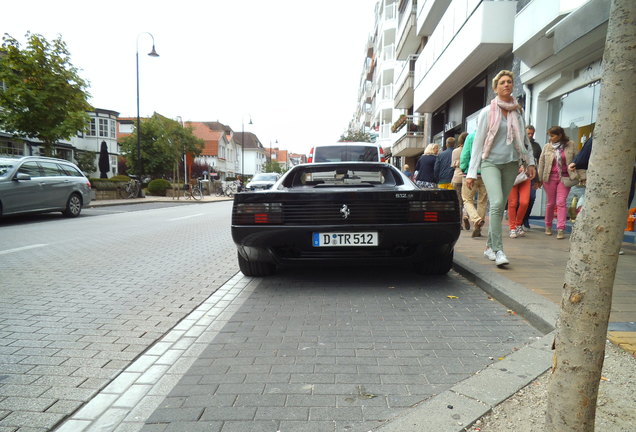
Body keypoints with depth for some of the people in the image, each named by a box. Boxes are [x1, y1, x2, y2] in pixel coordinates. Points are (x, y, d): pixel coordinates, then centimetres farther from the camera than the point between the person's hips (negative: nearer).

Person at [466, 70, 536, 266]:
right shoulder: (487, 112, -1)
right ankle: (498, 250, -19)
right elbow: (478, 142, -2)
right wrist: (472, 172, -7)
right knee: (497, 203, -20)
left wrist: (530, 162, 9)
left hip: (511, 163, 4)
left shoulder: (518, 111, 11)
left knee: (500, 206, 5)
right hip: (490, 162, -4)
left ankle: (489, 246, 16)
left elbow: (524, 139, 19)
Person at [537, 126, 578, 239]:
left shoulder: (571, 145, 1)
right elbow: (541, 163, 7)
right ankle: (548, 226, 24)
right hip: (550, 177, 1)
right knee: (550, 203, 8)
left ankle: (561, 229, -7)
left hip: (564, 177, -1)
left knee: (561, 202, -8)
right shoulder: (547, 146, 3)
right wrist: (540, 179, 6)